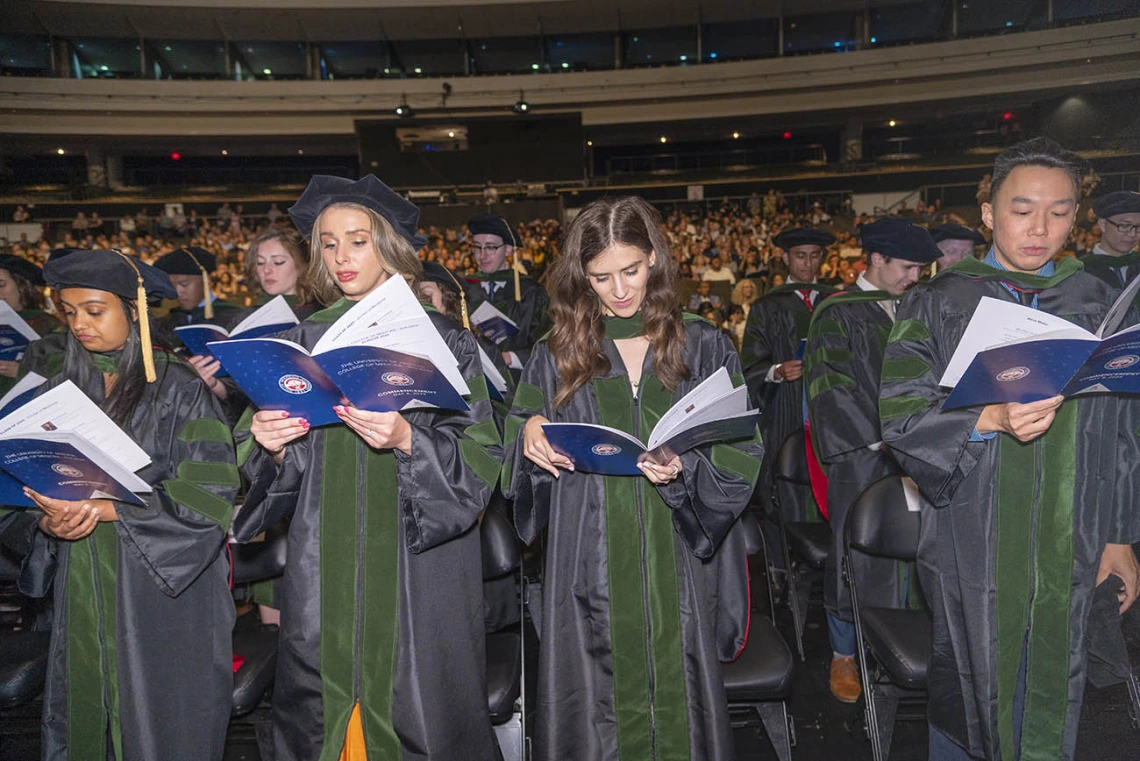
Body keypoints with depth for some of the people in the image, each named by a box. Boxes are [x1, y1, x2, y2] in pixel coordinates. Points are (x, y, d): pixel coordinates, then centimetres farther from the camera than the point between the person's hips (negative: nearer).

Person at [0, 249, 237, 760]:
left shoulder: (179, 389, -8)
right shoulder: (58, 393, 7)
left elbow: (207, 493, -14)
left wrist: (105, 508, -19)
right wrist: (49, 522, -11)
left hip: (163, 590, -4)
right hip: (82, 593, 4)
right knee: (83, 719, 14)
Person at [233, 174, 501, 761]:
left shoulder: (443, 341, -3)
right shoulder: (303, 342, 8)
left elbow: (479, 462, -9)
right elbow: (273, 470, 8)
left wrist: (407, 440, -24)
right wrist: (270, 444, -13)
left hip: (417, 569, -3)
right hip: (324, 571, 3)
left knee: (416, 708, 4)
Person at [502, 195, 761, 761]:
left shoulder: (704, 347, 3)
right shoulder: (555, 357, 4)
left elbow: (741, 455, 0)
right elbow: (518, 462, 11)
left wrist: (685, 468, -18)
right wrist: (529, 434, -11)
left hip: (677, 565, 0)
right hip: (591, 567, 1)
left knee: (678, 696, 10)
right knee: (597, 704, 9)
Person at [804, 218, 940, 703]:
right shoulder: (837, 313, -7)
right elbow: (830, 386, -13)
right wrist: (879, 440, -15)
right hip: (859, 458, -5)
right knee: (854, 557, 2)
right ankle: (843, 655, 18)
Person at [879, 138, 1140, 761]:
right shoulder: (939, 304, -3)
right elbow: (900, 416, -12)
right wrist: (991, 419, -27)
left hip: (1069, 546, 3)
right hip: (973, 541, -2)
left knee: (1052, 698, 14)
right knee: (970, 692, 9)